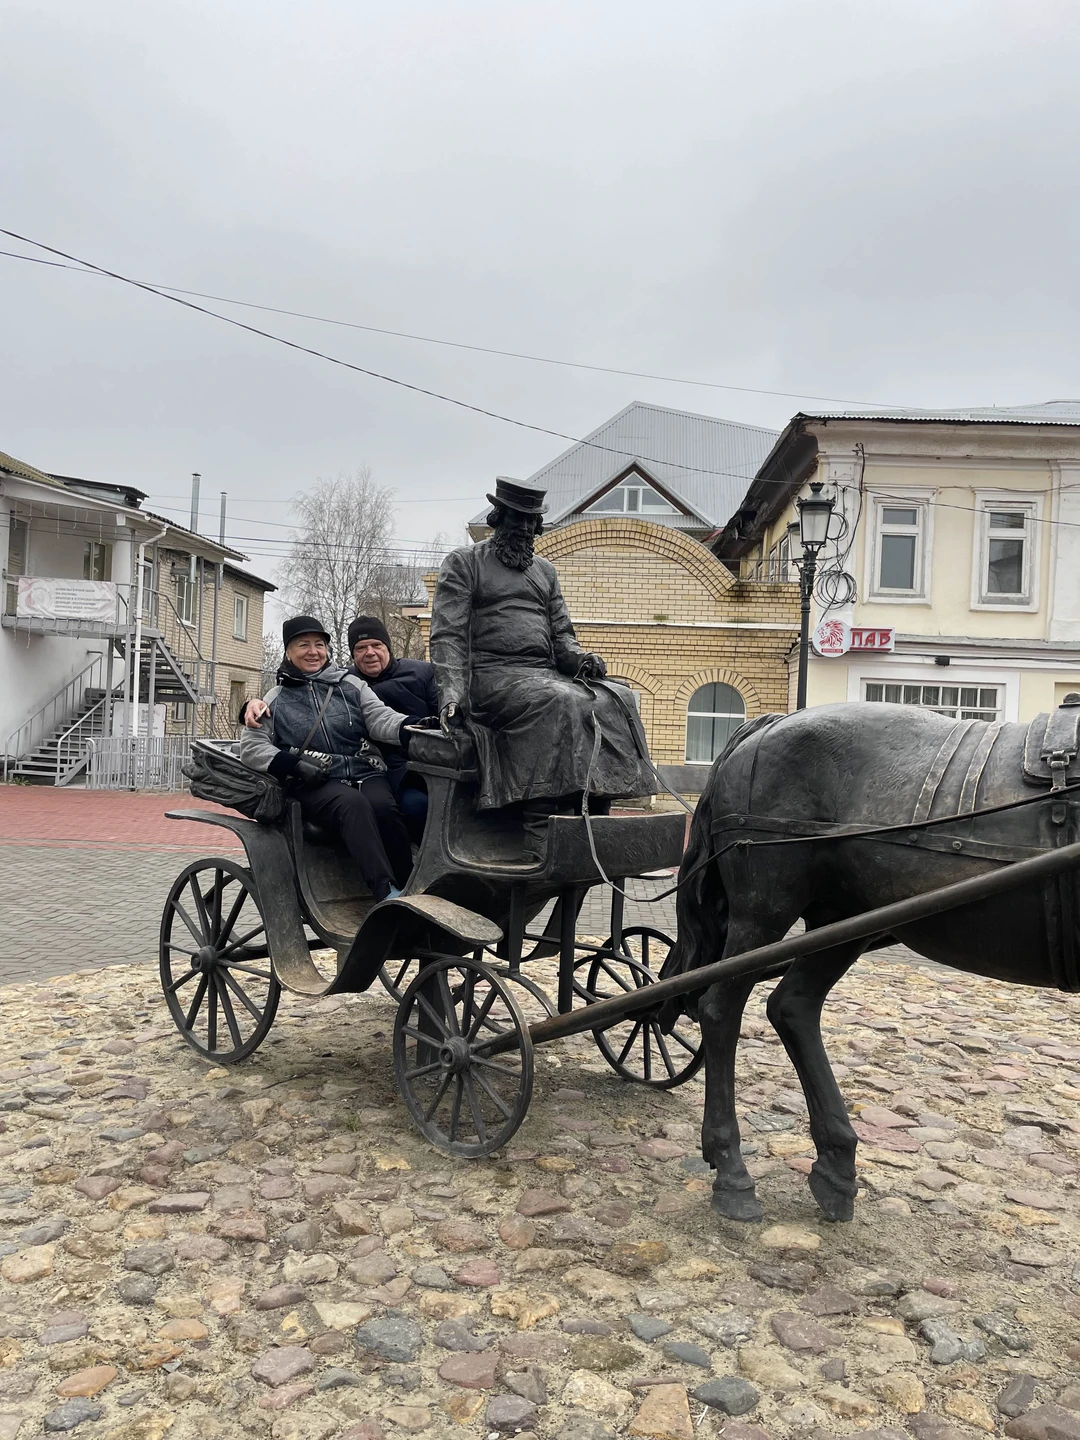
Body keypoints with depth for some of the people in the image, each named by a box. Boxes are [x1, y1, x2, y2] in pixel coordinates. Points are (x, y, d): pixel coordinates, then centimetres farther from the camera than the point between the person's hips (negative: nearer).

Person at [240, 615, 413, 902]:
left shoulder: (351, 684, 17)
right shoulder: (276, 700, 16)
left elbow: (380, 717, 3)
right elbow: (251, 745, 7)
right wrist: (293, 763, -11)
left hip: (365, 772, 2)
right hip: (314, 785, -2)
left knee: (383, 807, -32)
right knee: (353, 803, -35)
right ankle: (387, 893, -45)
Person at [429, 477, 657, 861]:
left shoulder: (545, 571, 27)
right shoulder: (464, 562, 9)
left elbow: (560, 633, 23)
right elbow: (447, 635, -2)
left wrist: (580, 657, -2)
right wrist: (451, 693, -18)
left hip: (546, 674, 6)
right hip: (492, 675, -6)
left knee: (615, 699, -21)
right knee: (561, 702, -35)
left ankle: (594, 817, -27)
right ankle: (540, 836, -39)